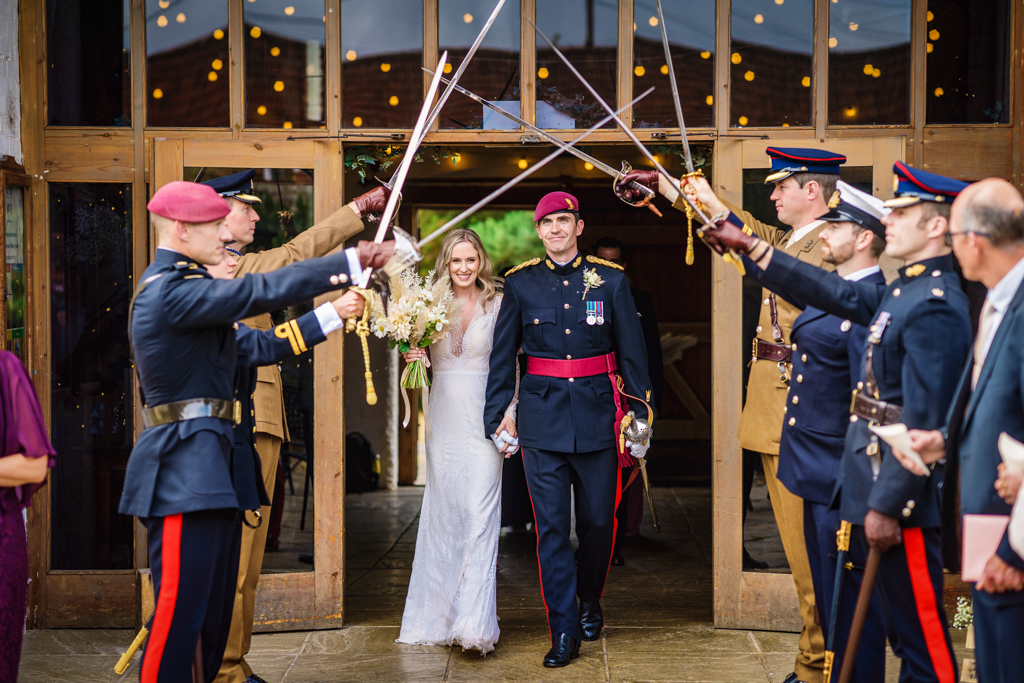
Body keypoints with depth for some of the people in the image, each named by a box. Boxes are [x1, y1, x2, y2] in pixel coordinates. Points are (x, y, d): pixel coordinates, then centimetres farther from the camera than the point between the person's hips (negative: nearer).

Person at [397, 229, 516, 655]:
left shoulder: (498, 304, 0)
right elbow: (424, 359, 14)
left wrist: (509, 415, -7)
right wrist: (412, 359, -8)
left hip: (484, 419, -3)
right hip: (444, 421, 3)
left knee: (480, 514, -10)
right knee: (442, 514, 7)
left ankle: (476, 623, -11)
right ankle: (440, 616, 17)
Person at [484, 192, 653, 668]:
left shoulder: (611, 280, 3)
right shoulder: (521, 284, 4)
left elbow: (633, 352, 6)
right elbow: (503, 354, 9)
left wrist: (639, 414, 5)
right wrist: (497, 412, 7)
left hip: (598, 414, 0)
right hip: (543, 418, 0)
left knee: (598, 519, 8)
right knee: (551, 526, -1)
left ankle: (590, 600, 35)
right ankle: (564, 632, 5)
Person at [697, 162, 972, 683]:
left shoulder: (936, 307, -19)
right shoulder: (902, 292, 10)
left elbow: (922, 421, -23)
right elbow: (833, 293, 18)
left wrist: (887, 504, -21)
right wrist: (748, 245, 17)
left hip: (902, 491, -10)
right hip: (876, 482, 10)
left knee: (921, 632, 0)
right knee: (901, 627, 18)